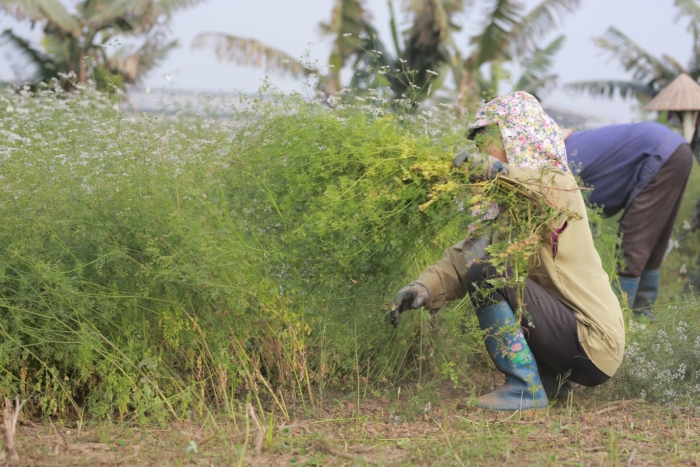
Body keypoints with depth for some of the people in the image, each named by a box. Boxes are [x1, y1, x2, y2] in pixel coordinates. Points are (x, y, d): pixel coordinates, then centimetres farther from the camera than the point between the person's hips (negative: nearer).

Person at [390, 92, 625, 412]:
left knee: (486, 275, -19)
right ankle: (551, 380, 15)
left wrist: (499, 171, -43)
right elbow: (461, 259, 1)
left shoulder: (557, 184, -10)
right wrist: (425, 287, -16)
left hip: (594, 344, -9)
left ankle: (526, 388, -13)